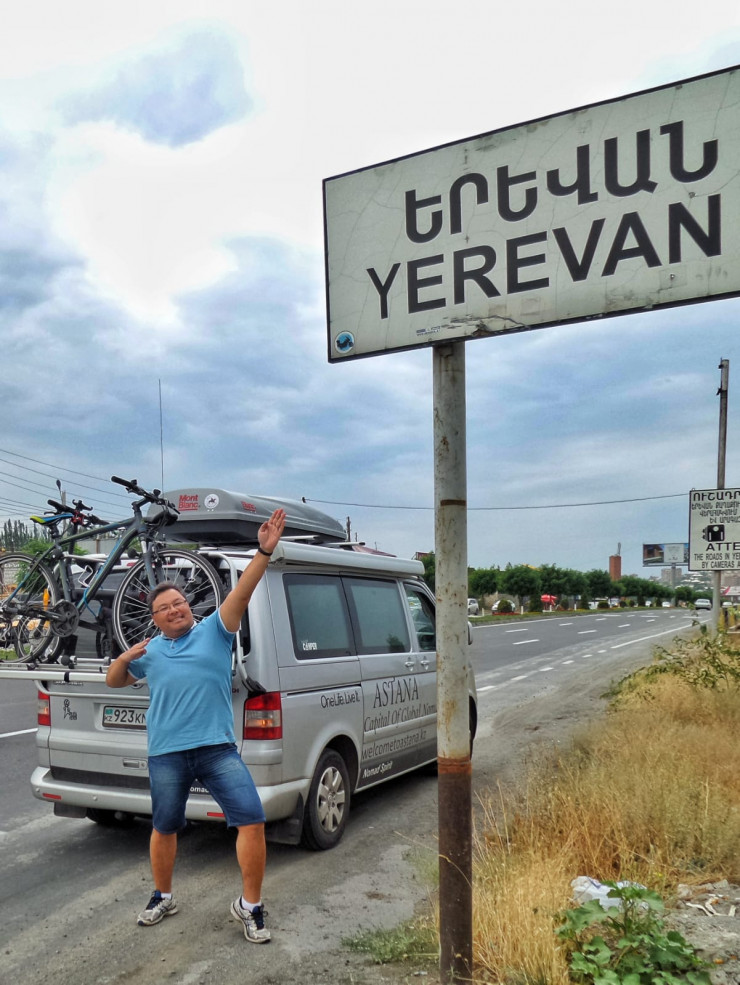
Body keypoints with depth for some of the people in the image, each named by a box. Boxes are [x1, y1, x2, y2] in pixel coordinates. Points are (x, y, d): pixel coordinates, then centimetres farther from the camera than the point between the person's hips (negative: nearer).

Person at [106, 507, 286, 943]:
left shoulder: (214, 630, 4)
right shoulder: (150, 652, 14)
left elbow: (242, 592, -10)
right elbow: (113, 680, 26)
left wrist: (264, 552, -25)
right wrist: (124, 658, 2)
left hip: (218, 748, -2)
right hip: (167, 755, 3)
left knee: (252, 821, -10)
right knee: (164, 829, 17)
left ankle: (250, 905, 6)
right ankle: (163, 897, 41)